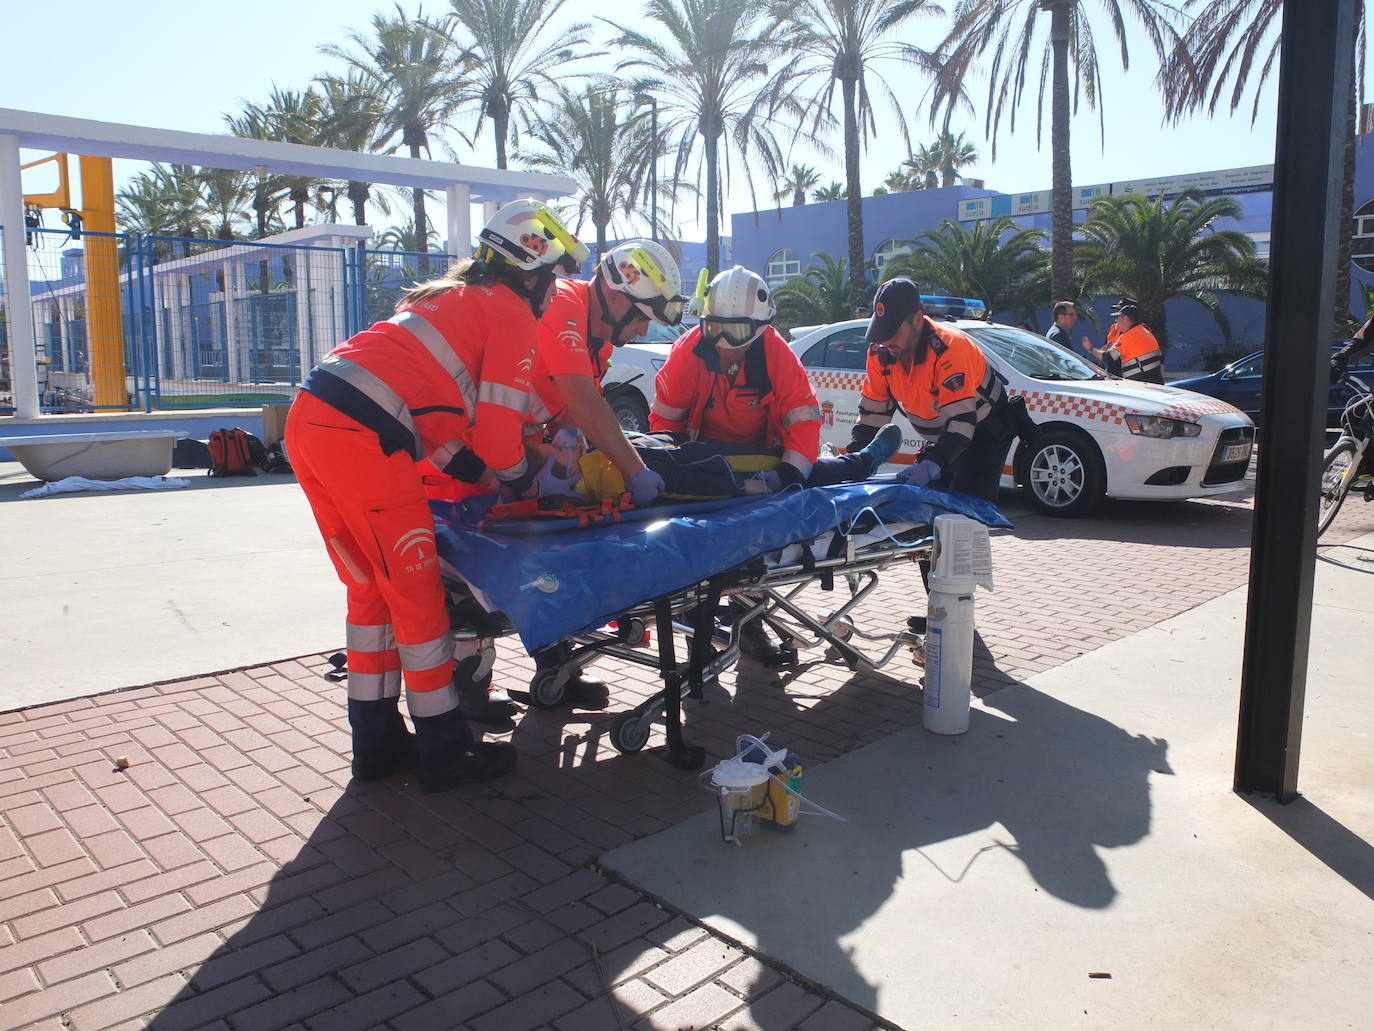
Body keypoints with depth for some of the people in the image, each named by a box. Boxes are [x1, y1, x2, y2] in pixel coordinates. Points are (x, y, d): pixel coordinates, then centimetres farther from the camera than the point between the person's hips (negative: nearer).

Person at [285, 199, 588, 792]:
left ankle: (377, 742, 26)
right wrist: (520, 483, 15)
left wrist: (477, 473, 26)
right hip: (363, 438, -9)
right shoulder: (512, 313, 2)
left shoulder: (450, 295, 29)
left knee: (371, 589, 16)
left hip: (308, 419, 9)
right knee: (417, 596, 1)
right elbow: (498, 422, -3)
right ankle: (445, 752, 12)